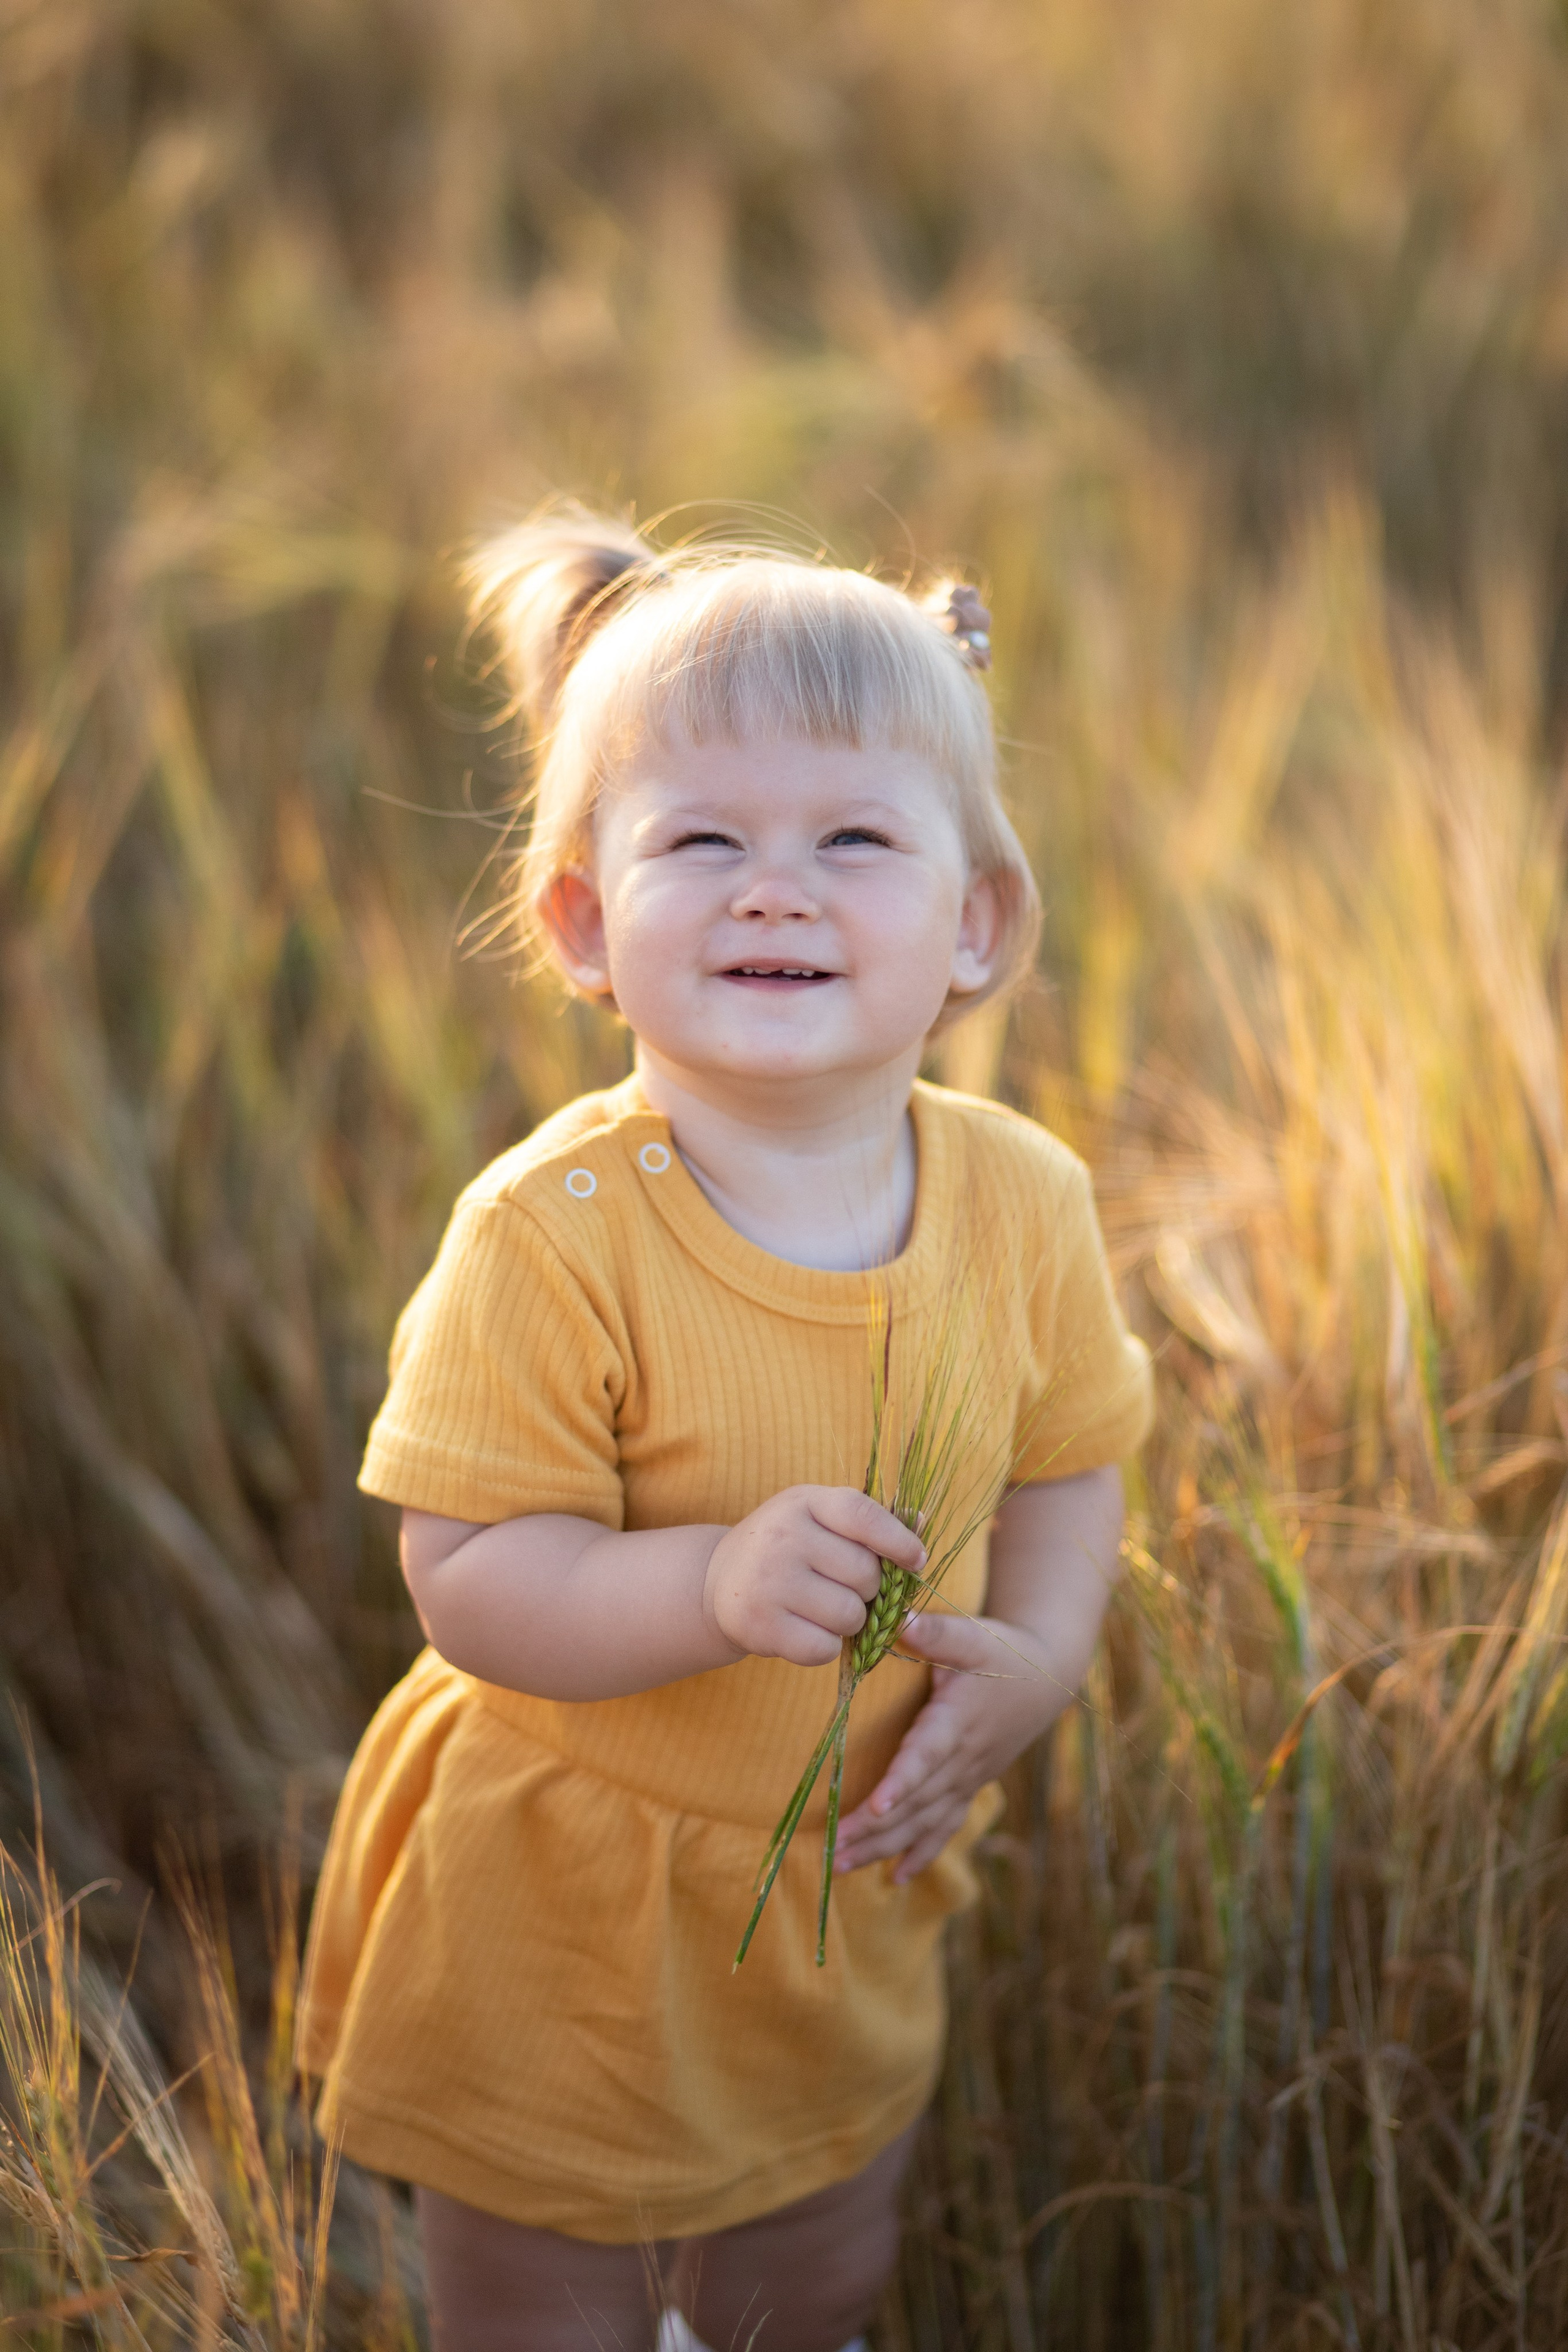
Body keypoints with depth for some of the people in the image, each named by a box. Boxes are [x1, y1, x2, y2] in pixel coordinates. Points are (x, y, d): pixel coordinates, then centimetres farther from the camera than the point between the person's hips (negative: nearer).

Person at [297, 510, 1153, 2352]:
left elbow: (1068, 1451, 3)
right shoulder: (555, 1236, -27)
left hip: (853, 1880, 5)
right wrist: (715, 1583, -41)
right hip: (557, 1909, -4)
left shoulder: (1022, 1201, -12)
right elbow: (470, 1580, -25)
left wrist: (1038, 1654, -14)